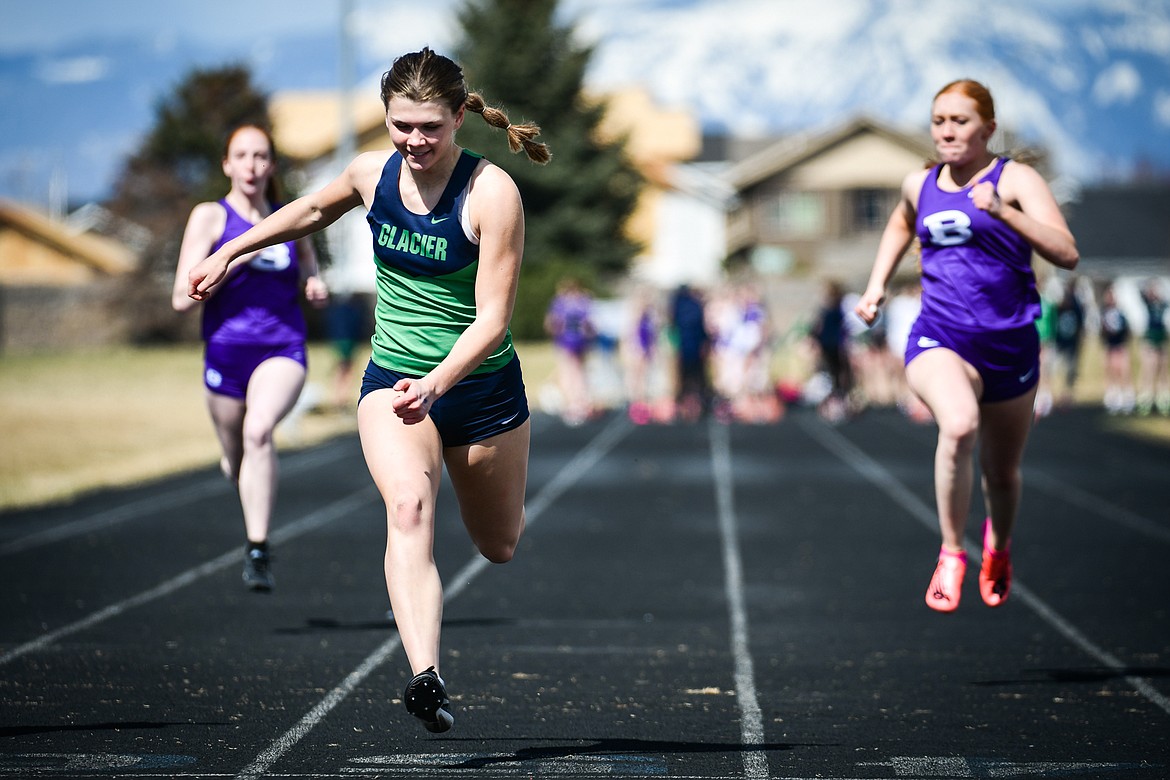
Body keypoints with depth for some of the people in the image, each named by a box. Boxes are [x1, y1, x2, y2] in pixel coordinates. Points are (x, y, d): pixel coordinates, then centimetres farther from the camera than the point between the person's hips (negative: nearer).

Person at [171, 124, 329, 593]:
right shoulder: (210, 217, -1)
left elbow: (308, 278, 24)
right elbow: (182, 298, -9)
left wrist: (317, 288, 0)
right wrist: (236, 258, -18)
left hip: (283, 349, -1)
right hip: (226, 351, 1)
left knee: (259, 429, -29)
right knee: (235, 459, 15)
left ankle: (258, 550, -27)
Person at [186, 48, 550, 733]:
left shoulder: (493, 193, -18)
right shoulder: (372, 174, -5)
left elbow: (492, 317, -21)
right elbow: (314, 210, 20)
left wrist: (437, 383, -36)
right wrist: (230, 252, 26)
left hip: (482, 384, -1)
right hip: (393, 376, 1)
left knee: (499, 547, 16)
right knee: (409, 504, -29)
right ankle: (426, 678, -44)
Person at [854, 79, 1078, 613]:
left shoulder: (1015, 179, -5)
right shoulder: (919, 185, 8)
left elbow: (1066, 254, -18)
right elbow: (900, 227, 34)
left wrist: (1003, 211, -29)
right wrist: (877, 285, 20)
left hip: (1009, 345, -1)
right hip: (938, 341, 1)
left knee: (1002, 474, 14)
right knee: (959, 425, -33)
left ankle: (998, 542, 50)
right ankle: (951, 554, -18)